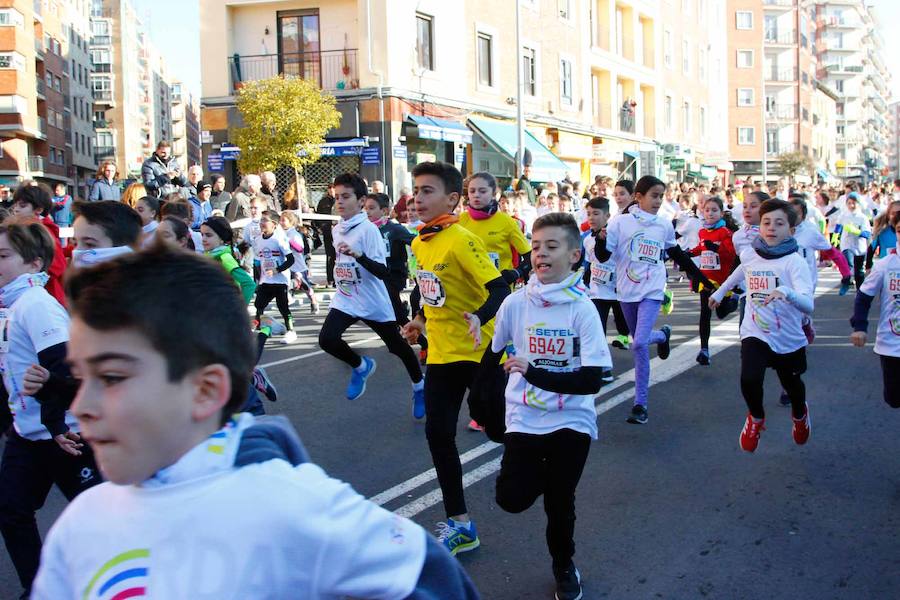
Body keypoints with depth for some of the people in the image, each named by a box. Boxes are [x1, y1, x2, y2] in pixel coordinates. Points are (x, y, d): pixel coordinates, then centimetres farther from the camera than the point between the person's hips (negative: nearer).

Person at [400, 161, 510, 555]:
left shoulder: (461, 241, -18)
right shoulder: (419, 243, 7)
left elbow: (500, 290, -24)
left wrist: (480, 318, -40)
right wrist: (421, 320, 20)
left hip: (478, 350, -8)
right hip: (441, 352, 8)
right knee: (438, 433, 5)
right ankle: (459, 524, 15)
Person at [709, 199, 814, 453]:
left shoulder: (795, 261, -18)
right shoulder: (749, 255, -4)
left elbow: (808, 305, -31)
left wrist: (786, 292, -50)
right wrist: (719, 293, 35)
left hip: (789, 339, -1)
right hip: (755, 334, 1)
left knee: (792, 385, 20)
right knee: (749, 379, -22)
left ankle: (800, 414, 57)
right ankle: (756, 418, 11)